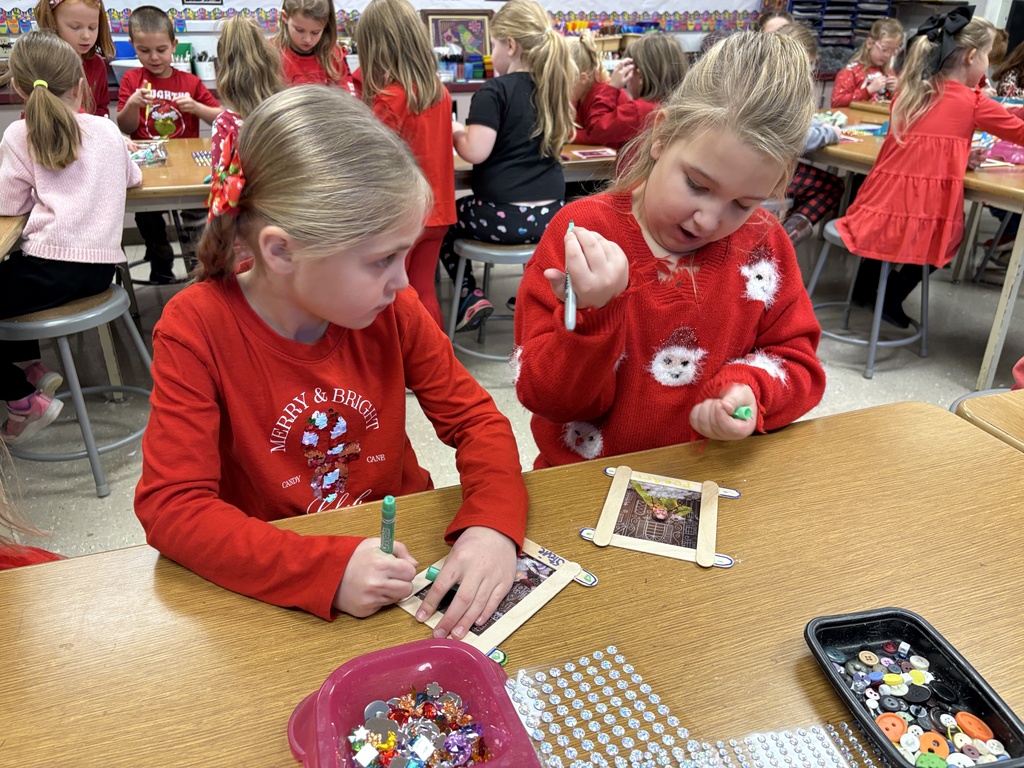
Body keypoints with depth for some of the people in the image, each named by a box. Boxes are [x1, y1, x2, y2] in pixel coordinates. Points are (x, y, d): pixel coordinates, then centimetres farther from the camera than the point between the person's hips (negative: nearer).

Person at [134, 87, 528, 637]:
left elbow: (475, 419, -4)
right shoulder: (196, 329, -18)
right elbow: (170, 506, -20)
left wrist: (493, 525, -24)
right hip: (271, 585, -1)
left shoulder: (393, 308, -9)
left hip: (400, 548, 2)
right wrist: (326, 570, -34)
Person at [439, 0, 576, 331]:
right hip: (552, 215, 6)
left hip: (504, 217, -6)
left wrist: (455, 132, 3)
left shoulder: (493, 91, -11)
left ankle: (470, 297, 11)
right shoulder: (554, 86, 9)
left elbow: (476, 152, -19)